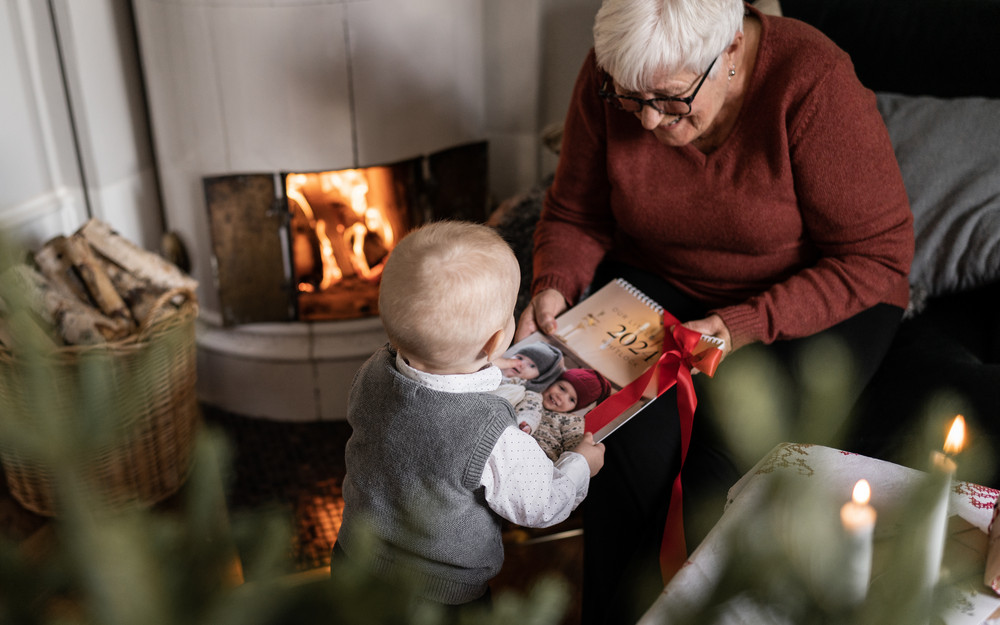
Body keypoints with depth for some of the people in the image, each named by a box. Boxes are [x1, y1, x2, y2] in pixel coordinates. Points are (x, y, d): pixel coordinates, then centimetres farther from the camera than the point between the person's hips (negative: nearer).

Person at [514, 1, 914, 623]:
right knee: (635, 446, -22)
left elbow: (878, 258, -18)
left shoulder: (813, 82, -23)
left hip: (819, 300, -2)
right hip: (658, 283, 3)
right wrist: (555, 286, -19)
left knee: (729, 466, -24)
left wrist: (745, 327, -27)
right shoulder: (609, 73, -11)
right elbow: (575, 216, 1)